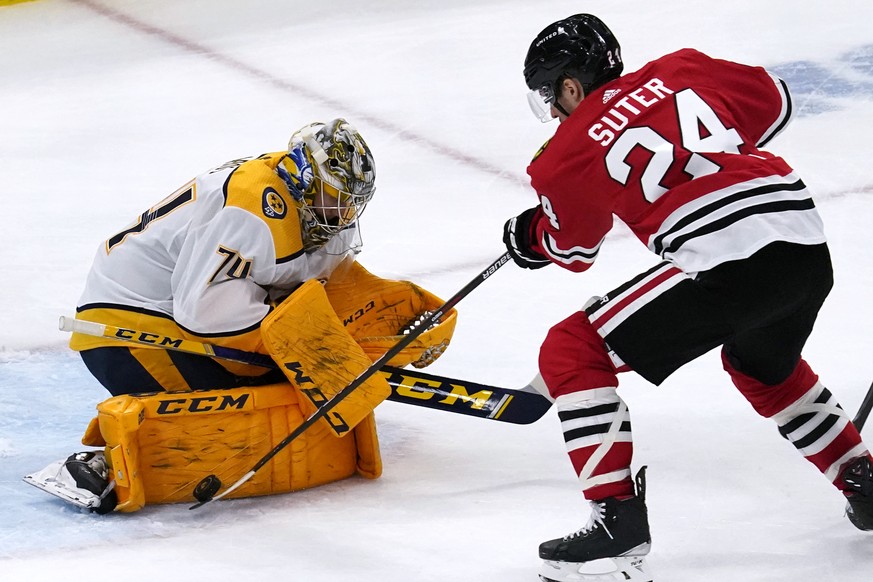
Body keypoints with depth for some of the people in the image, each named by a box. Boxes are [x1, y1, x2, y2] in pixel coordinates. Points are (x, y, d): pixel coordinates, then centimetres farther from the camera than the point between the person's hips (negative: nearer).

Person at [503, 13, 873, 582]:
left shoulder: (572, 150, 6)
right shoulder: (683, 70, 16)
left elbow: (573, 248, 22)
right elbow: (773, 103, 28)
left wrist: (530, 238, 43)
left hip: (729, 266, -7)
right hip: (808, 244, 7)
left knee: (571, 353, 3)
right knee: (765, 367, 38)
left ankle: (619, 515, -4)